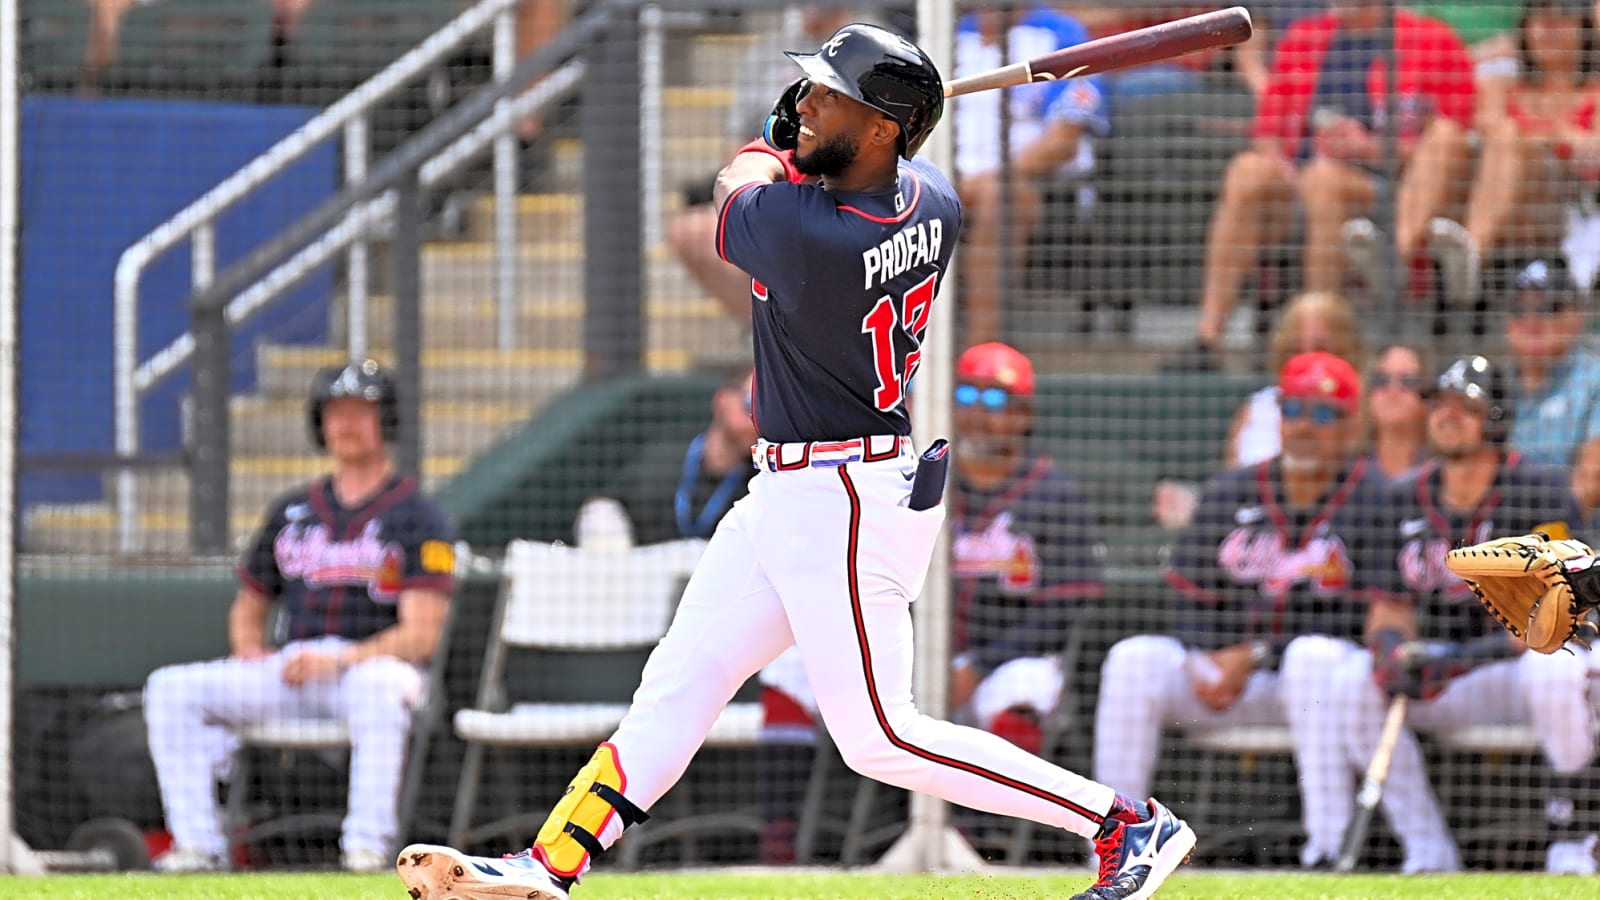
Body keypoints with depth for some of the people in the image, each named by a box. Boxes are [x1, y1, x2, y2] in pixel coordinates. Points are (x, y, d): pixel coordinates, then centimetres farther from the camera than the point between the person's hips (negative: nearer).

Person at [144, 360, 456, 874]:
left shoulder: (417, 519, 0)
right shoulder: (292, 513, 18)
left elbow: (422, 634, -11)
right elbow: (249, 606, 26)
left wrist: (340, 661, -24)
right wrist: (249, 647, 1)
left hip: (372, 663, -5)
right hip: (288, 667, 5)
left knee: (379, 688, -42)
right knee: (172, 689, -14)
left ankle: (368, 845, -40)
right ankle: (199, 844, -19)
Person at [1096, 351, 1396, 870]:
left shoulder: (1373, 500, -4)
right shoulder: (1229, 495, 10)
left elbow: (1359, 623, -11)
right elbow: (1194, 602, 9)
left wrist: (1255, 657, -16)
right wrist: (1201, 662, -13)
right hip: (1221, 670, 4)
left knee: (1315, 654, -38)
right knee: (1134, 658, -19)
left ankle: (1327, 846, -40)